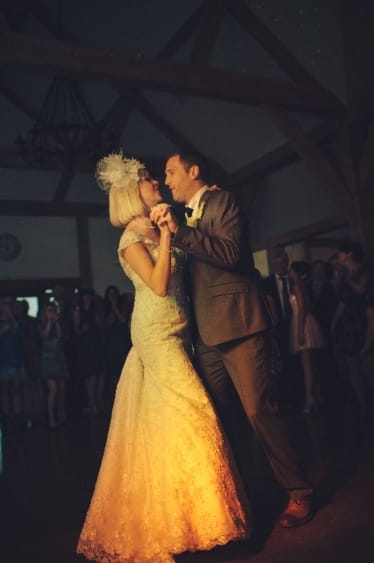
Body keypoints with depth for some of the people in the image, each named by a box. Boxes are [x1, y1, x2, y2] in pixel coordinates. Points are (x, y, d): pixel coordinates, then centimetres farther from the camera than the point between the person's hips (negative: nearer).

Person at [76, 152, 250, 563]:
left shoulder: (157, 231, 16)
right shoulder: (132, 238, -7)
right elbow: (159, 285, -18)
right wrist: (165, 235, -16)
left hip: (176, 332, 8)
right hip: (157, 333, -8)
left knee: (161, 419, 12)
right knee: (194, 411, -11)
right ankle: (202, 513, 0)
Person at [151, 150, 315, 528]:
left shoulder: (222, 200, -2)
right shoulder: (188, 217, 21)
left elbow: (230, 252, -19)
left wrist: (178, 230, -21)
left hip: (237, 326, -8)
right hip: (207, 334, 8)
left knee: (259, 410, -7)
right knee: (214, 416, 12)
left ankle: (298, 492, 9)